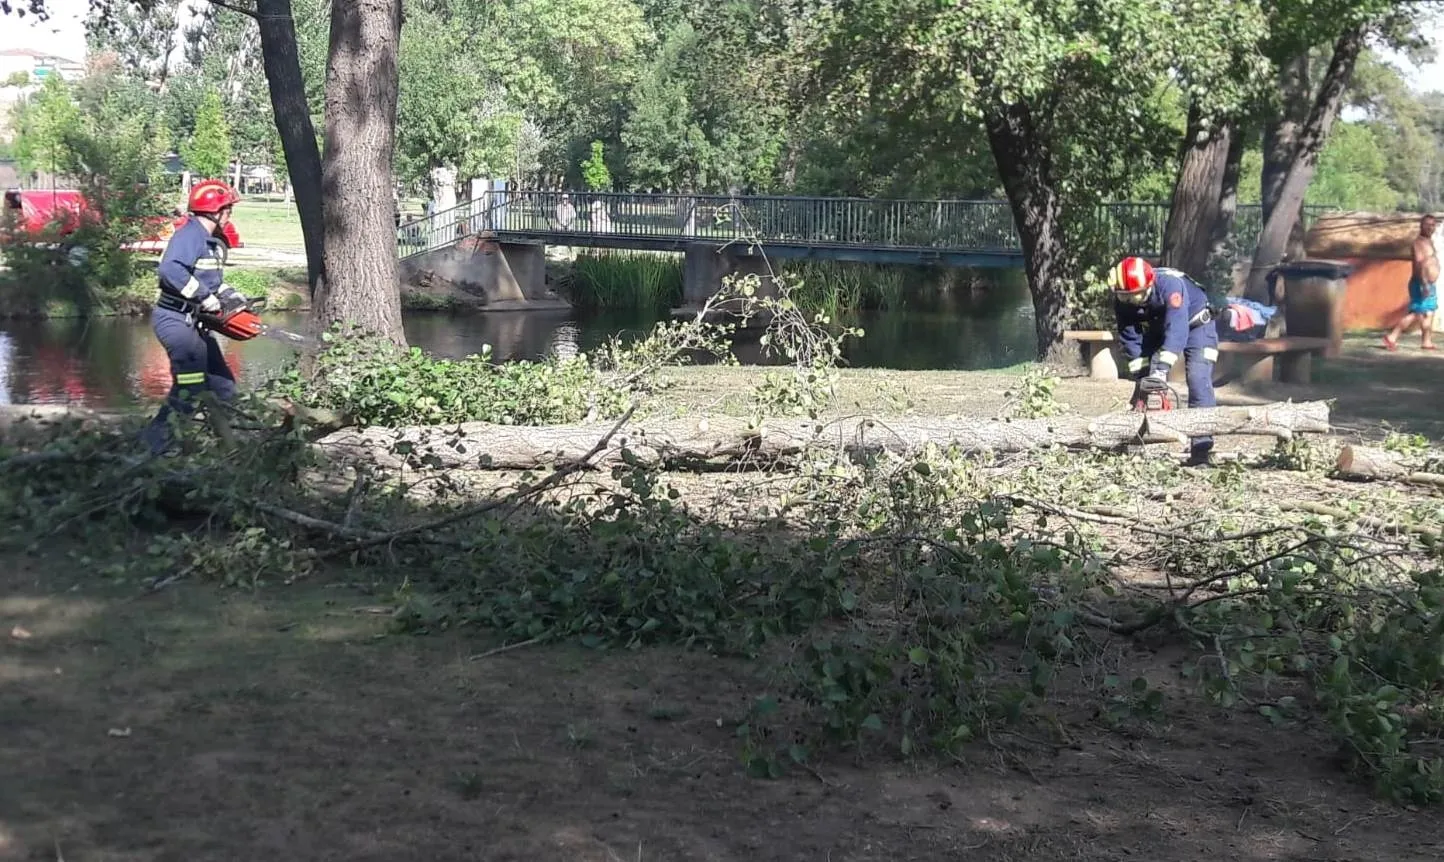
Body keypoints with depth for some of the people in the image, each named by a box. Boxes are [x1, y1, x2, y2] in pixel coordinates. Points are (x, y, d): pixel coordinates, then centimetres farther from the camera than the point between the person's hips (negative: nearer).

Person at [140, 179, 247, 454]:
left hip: (195, 324, 10)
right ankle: (157, 440, -12)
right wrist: (205, 298, -30)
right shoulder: (190, 235, -17)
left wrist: (232, 296, 10)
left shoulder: (214, 243, 14)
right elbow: (170, 270, -33)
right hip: (174, 320, -10)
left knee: (223, 385, 13)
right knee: (190, 385, -17)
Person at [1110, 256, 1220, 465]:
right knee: (1145, 382, -1)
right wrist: (1140, 373, -23)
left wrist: (1162, 367, -55)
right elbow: (1130, 338, -15)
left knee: (1198, 381, -20)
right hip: (1157, 329, 6)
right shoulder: (1121, 301, -22)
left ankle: (1201, 447, -23)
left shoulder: (1170, 284, -40)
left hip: (1195, 324, -6)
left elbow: (1176, 329, -48)